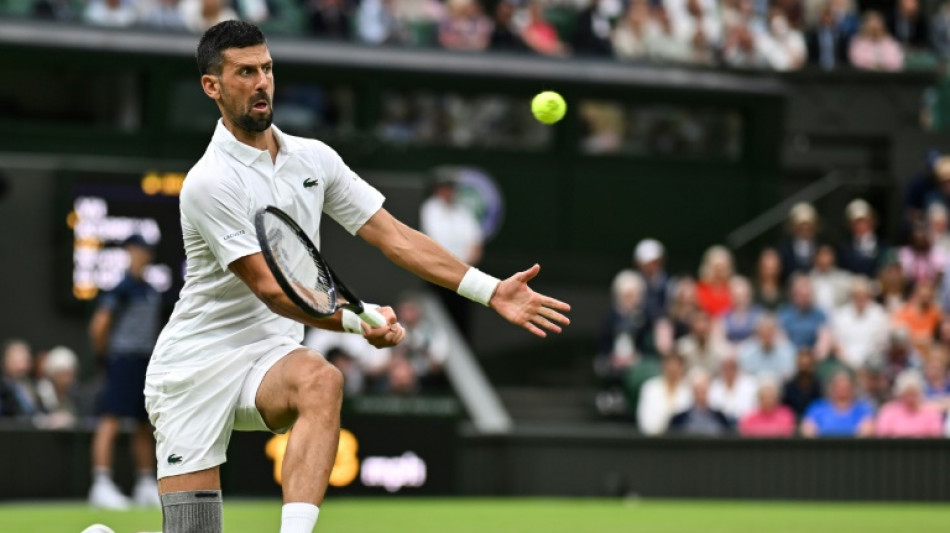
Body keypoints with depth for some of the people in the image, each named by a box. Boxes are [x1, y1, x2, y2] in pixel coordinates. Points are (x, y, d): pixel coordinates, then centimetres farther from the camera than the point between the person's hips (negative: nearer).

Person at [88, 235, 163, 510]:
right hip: (124, 361, -8)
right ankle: (101, 484, -17)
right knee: (111, 421, -13)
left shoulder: (151, 291, 15)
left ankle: (147, 486, 18)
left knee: (145, 426, 12)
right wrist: (105, 353, -4)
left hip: (147, 363, 8)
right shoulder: (121, 288, -9)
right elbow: (98, 326, -13)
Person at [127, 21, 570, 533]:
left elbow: (394, 237, 6)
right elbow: (271, 289, -22)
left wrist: (492, 290, -1)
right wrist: (357, 322, -36)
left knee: (320, 380, -33)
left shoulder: (313, 159, 5)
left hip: (267, 358, 4)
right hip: (194, 368, -4)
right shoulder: (210, 183, -16)